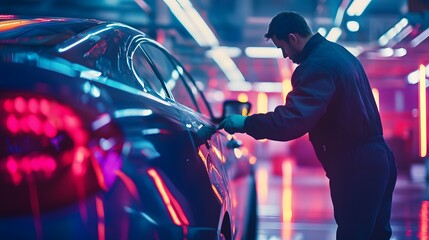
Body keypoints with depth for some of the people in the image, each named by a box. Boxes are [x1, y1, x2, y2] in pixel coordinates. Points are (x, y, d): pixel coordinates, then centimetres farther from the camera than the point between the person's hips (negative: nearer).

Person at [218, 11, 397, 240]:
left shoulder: (316, 65, -19)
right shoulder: (338, 52, 12)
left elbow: (293, 120, -29)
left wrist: (246, 123, -20)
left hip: (356, 170, -10)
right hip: (378, 160, 10)